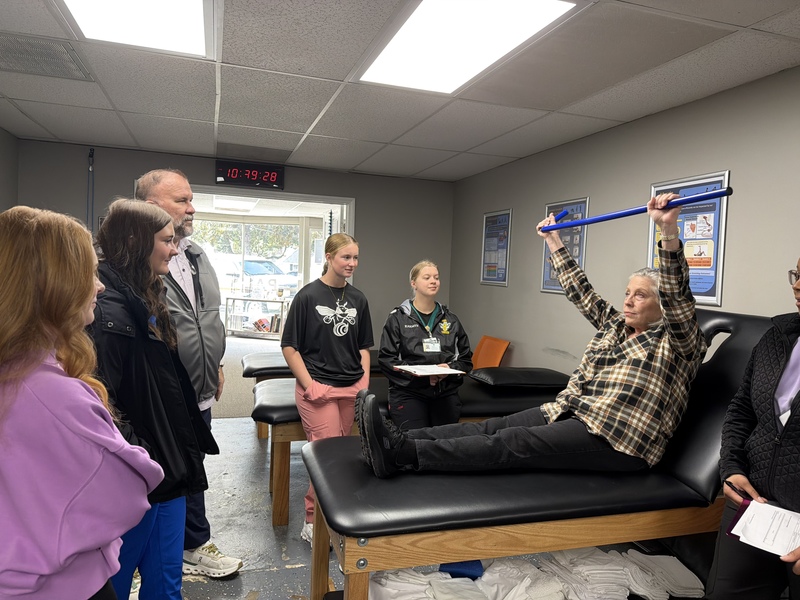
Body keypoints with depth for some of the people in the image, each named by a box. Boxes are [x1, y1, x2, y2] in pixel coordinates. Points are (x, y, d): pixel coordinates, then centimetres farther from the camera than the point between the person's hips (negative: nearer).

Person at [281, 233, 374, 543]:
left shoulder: (358, 299, 10)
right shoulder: (308, 296, -5)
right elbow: (289, 346, -4)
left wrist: (365, 382, 4)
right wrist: (309, 384, -11)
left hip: (352, 389, 5)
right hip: (318, 388, -5)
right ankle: (312, 522, 12)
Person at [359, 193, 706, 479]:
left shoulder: (678, 342, 0)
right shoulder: (615, 325, 20)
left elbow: (677, 297, -17)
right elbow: (581, 293, 22)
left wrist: (669, 231, -32)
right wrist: (553, 241, 25)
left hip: (615, 443, -7)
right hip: (568, 412, 7)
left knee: (510, 443, -26)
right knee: (493, 427, -14)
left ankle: (402, 454, -36)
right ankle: (398, 441, -26)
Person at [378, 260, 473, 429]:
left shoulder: (451, 320, 13)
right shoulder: (398, 318, 2)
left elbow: (466, 358, 13)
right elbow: (385, 358, -5)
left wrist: (450, 369, -9)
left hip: (446, 394, 4)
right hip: (408, 393, -3)